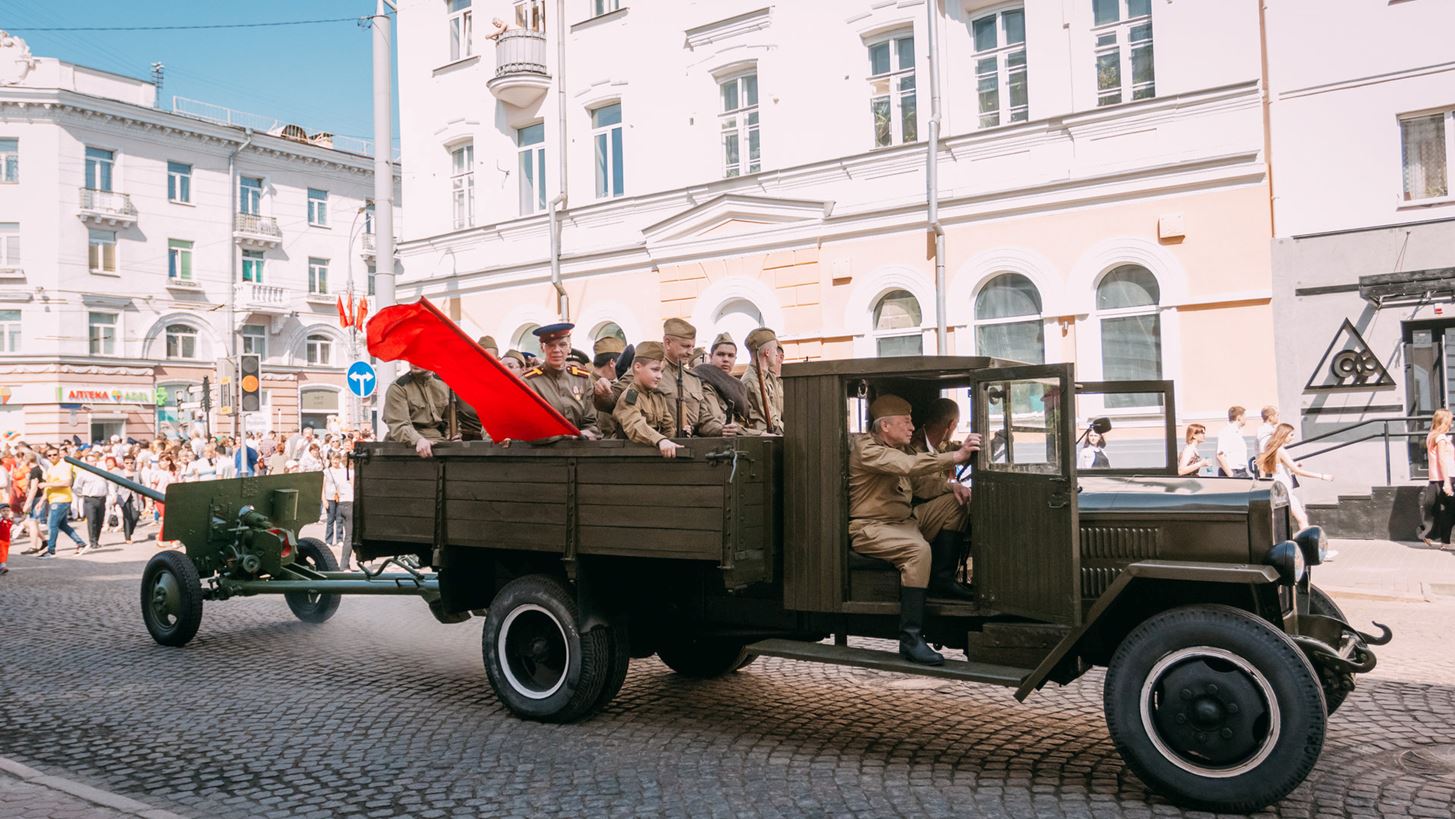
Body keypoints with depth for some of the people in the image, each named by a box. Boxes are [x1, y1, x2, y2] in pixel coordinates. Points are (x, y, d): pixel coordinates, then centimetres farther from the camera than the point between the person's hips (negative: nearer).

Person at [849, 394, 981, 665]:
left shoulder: (896, 448, 15)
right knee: (918, 549, -32)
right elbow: (908, 465, -30)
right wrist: (955, 457, -35)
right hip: (869, 529, -9)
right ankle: (911, 639, -31)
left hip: (902, 520, 9)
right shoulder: (865, 448, -14)